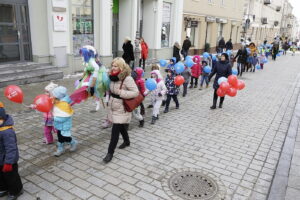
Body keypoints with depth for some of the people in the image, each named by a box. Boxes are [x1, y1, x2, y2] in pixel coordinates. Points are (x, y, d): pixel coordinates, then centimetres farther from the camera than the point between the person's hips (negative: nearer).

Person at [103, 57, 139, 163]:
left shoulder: (127, 78, -21)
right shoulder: (113, 77, 3)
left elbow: (136, 92, -24)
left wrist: (120, 92, -28)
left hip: (121, 109, -8)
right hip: (113, 107, 8)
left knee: (115, 131, -4)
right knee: (121, 127, 23)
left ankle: (110, 152, 8)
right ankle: (127, 141, 46)